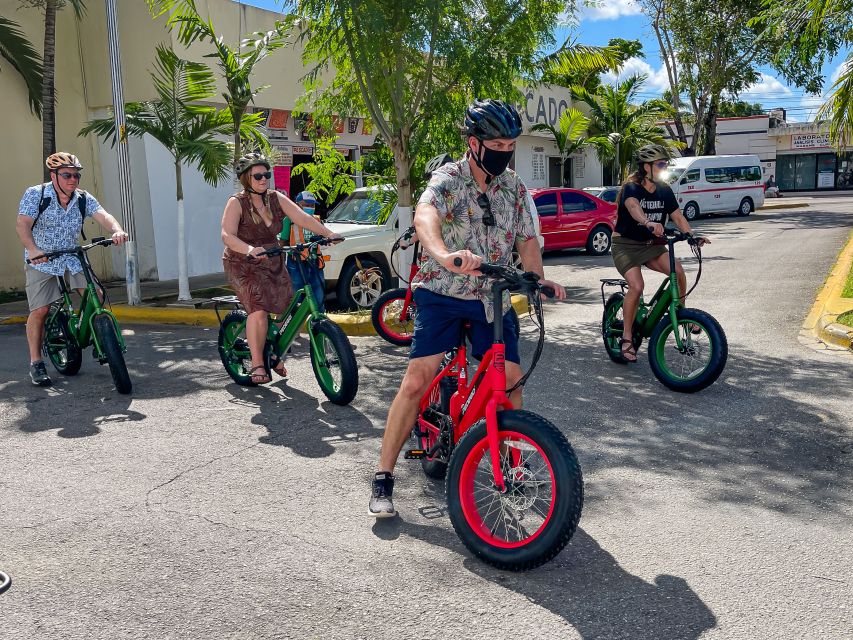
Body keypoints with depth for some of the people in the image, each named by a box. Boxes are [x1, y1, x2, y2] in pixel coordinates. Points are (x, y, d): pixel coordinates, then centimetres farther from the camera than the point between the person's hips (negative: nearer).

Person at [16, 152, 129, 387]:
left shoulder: (84, 199, -4)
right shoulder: (35, 194, -11)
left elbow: (102, 215, -20)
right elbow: (22, 224, -24)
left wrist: (117, 231, -44)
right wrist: (33, 250, -43)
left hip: (73, 258, 3)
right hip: (41, 261, -3)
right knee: (40, 311, -8)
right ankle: (36, 363, 6)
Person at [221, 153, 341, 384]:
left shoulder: (276, 198, 1)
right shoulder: (236, 203, -12)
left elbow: (302, 218, -8)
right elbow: (227, 235, -26)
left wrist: (328, 234, -23)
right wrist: (250, 250, -44)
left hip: (272, 264, 5)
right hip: (243, 265, -5)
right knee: (259, 310, -26)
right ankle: (257, 364, -15)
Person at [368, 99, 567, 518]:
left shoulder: (514, 187, 5)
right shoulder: (449, 178, -13)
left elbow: (526, 239, 15)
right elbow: (424, 215, -35)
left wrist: (540, 280, -3)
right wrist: (445, 255, -56)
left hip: (491, 298, 5)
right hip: (442, 294, -4)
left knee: (511, 380, -3)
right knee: (416, 381, -13)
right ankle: (383, 479, -3)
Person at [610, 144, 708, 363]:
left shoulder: (664, 190, 3)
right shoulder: (631, 188, -16)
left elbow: (678, 217, -1)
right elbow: (633, 208, -38)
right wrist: (649, 224, -59)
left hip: (650, 245, 5)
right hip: (625, 245, -5)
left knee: (678, 271, -20)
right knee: (636, 286, -25)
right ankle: (627, 337, -11)